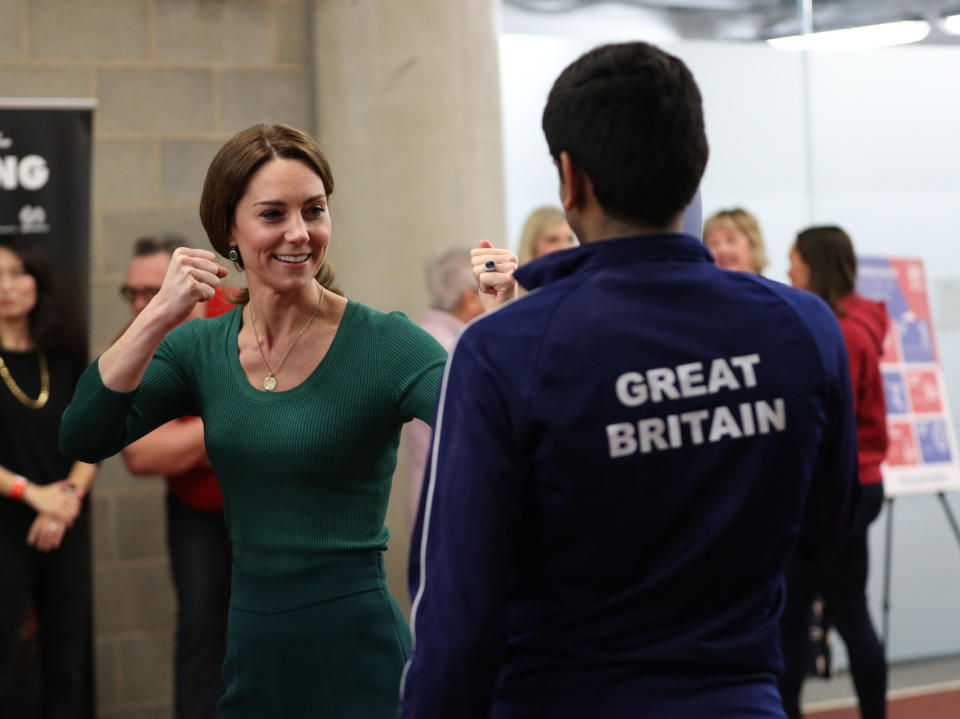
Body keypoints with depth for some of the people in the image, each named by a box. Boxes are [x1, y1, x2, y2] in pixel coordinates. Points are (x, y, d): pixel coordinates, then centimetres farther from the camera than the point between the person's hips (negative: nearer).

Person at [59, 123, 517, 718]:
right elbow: (84, 439, -9)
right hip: (250, 657, 4)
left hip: (355, 654, -4)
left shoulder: (384, 343, -9)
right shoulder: (200, 348, 4)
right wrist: (159, 317, -19)